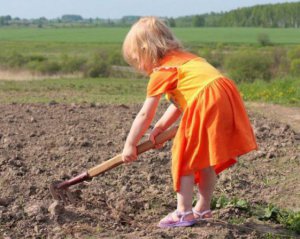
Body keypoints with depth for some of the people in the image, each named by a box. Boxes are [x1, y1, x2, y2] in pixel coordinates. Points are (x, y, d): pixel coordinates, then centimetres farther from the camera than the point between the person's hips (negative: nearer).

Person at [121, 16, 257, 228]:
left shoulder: (161, 71, 1)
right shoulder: (182, 58, 26)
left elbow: (145, 115, 4)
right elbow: (178, 104, 28)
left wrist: (130, 145, 13)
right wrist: (160, 127, 23)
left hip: (206, 103, -9)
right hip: (226, 98, 9)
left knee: (183, 157, 4)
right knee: (205, 160, 20)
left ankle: (184, 213, 8)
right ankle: (203, 209, 31)